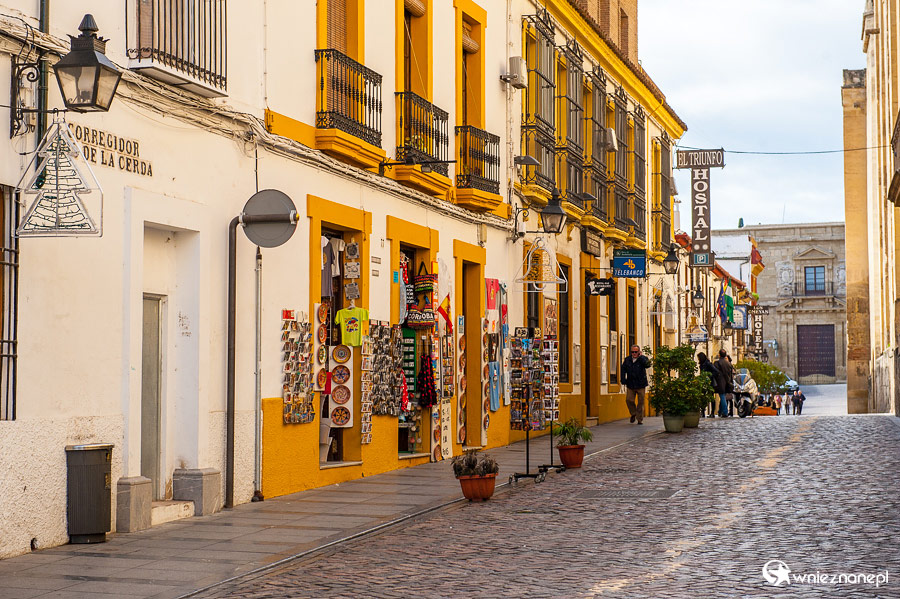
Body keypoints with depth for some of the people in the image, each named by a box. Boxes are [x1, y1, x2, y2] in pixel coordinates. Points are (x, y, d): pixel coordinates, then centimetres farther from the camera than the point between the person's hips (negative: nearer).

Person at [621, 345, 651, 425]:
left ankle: (640, 419, 12)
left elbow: (647, 365, -25)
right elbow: (623, 369, 15)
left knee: (641, 402, 2)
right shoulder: (627, 360, 5)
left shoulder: (643, 358, -4)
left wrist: (640, 357, -19)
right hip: (630, 384, 2)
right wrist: (623, 379, 7)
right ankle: (633, 414, 22)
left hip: (641, 385, -2)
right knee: (628, 400, -5)